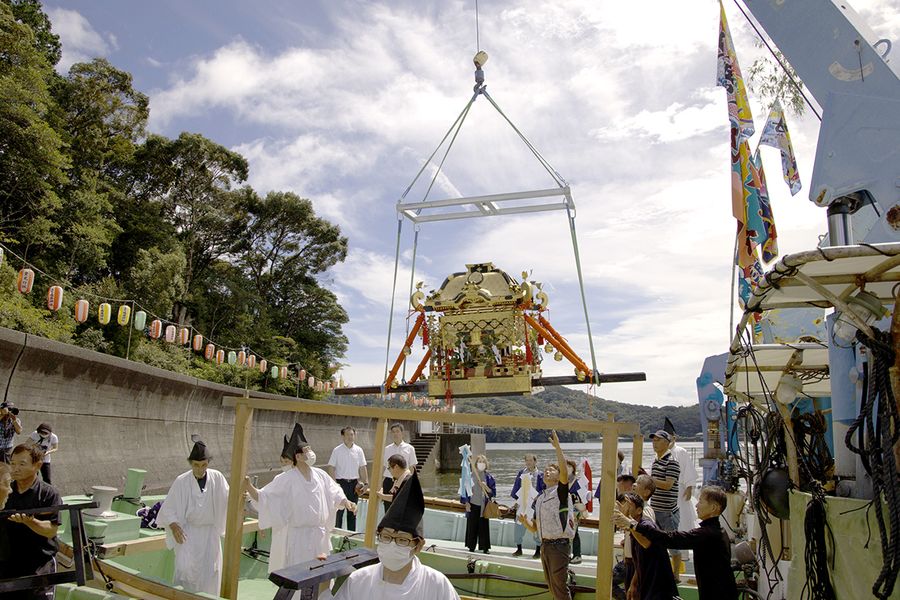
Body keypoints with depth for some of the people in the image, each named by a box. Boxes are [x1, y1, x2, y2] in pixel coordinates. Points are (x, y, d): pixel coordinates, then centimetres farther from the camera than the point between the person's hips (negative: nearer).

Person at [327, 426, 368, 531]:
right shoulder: (337, 450, -4)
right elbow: (331, 468, -4)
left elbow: (363, 468, 7)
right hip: (341, 482, -3)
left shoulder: (358, 450, 4)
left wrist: (365, 482, 0)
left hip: (354, 483, 3)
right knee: (338, 510, -1)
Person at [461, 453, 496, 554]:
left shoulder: (489, 477, 2)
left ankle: (485, 547, 10)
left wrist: (486, 487, -17)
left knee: (484, 526, 1)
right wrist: (466, 502, -2)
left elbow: (493, 491, 3)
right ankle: (471, 546, 15)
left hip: (484, 505, 0)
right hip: (473, 504, 0)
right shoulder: (470, 475, 0)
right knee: (472, 526, 4)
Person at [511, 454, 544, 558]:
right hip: (522, 503, 3)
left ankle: (538, 551, 19)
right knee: (519, 526, 7)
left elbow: (544, 490, -5)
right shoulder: (521, 473, 7)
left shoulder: (540, 475, -3)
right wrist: (515, 499, 3)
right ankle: (519, 549, 22)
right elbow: (516, 487, 9)